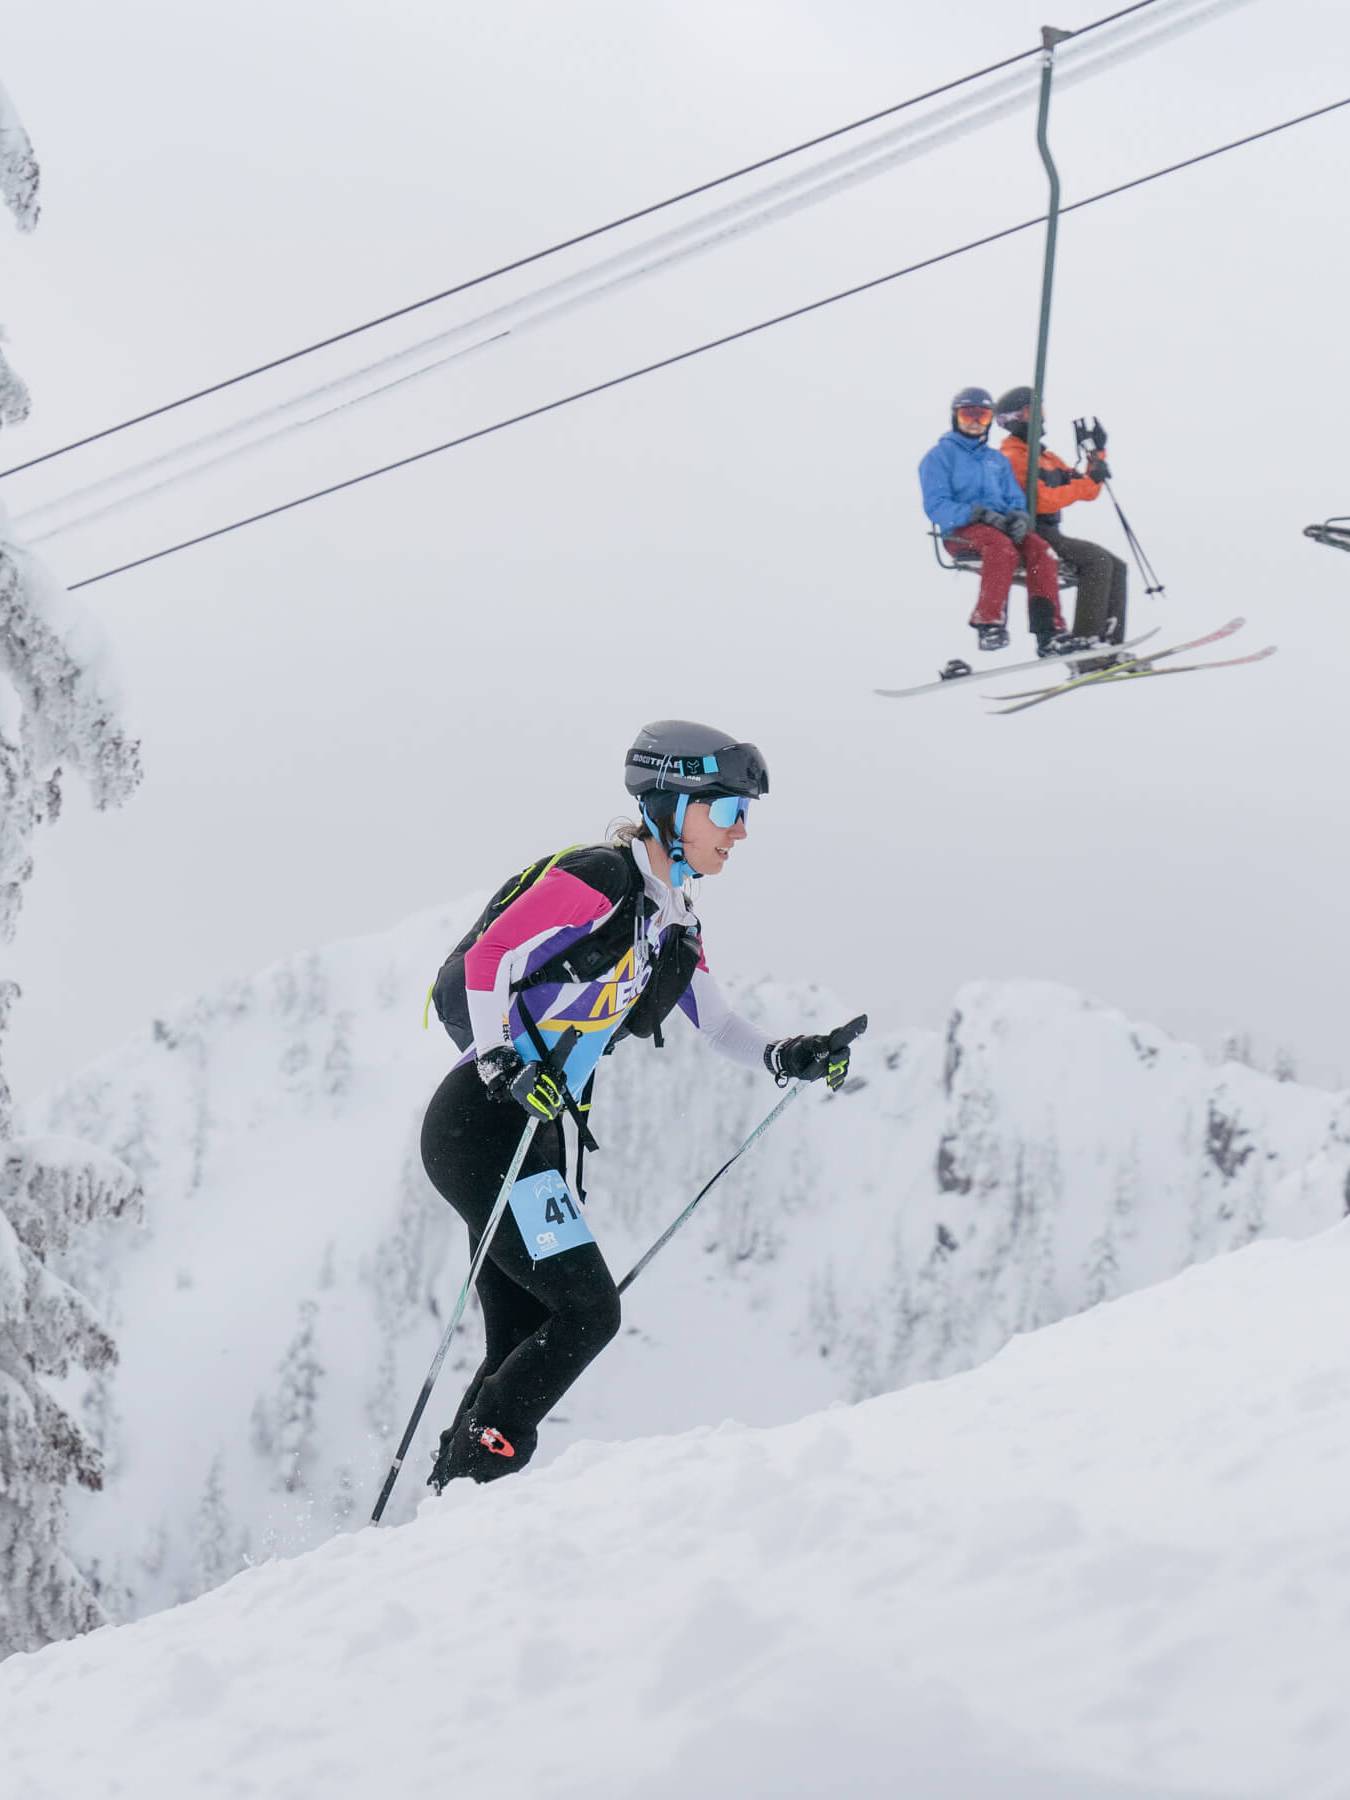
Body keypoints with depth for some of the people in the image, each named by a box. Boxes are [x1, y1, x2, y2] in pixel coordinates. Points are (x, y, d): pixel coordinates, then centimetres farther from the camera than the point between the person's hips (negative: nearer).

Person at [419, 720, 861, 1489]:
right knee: (587, 1311, -13)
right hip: (480, 1124, -9)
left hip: (535, 1134, 9)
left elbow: (716, 1022, 18)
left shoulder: (676, 922, 16)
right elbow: (488, 959, -17)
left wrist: (786, 1057, 0)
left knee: (524, 1349, 7)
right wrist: (504, 1068, -25)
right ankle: (467, 1489, -9)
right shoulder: (600, 880, -12)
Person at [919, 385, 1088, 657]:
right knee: (1001, 545, -37)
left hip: (1001, 526, 5)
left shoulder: (997, 460, 25)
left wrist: (1019, 517, -9)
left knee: (1040, 549, -24)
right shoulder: (940, 456, 6)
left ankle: (1049, 632, -32)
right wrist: (980, 514, -19)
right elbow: (936, 506, -7)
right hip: (961, 532, -5)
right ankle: (989, 624, -37)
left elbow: (1016, 499, 17)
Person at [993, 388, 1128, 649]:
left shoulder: (1048, 458, 21)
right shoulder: (1012, 458, -9)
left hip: (1050, 536, 9)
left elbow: (1088, 492, 18)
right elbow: (1043, 501, -21)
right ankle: (1086, 642, -27)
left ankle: (1111, 644, -7)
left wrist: (1097, 452, 9)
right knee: (1098, 559, -23)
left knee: (1116, 568, 0)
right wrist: (1089, 480, -18)